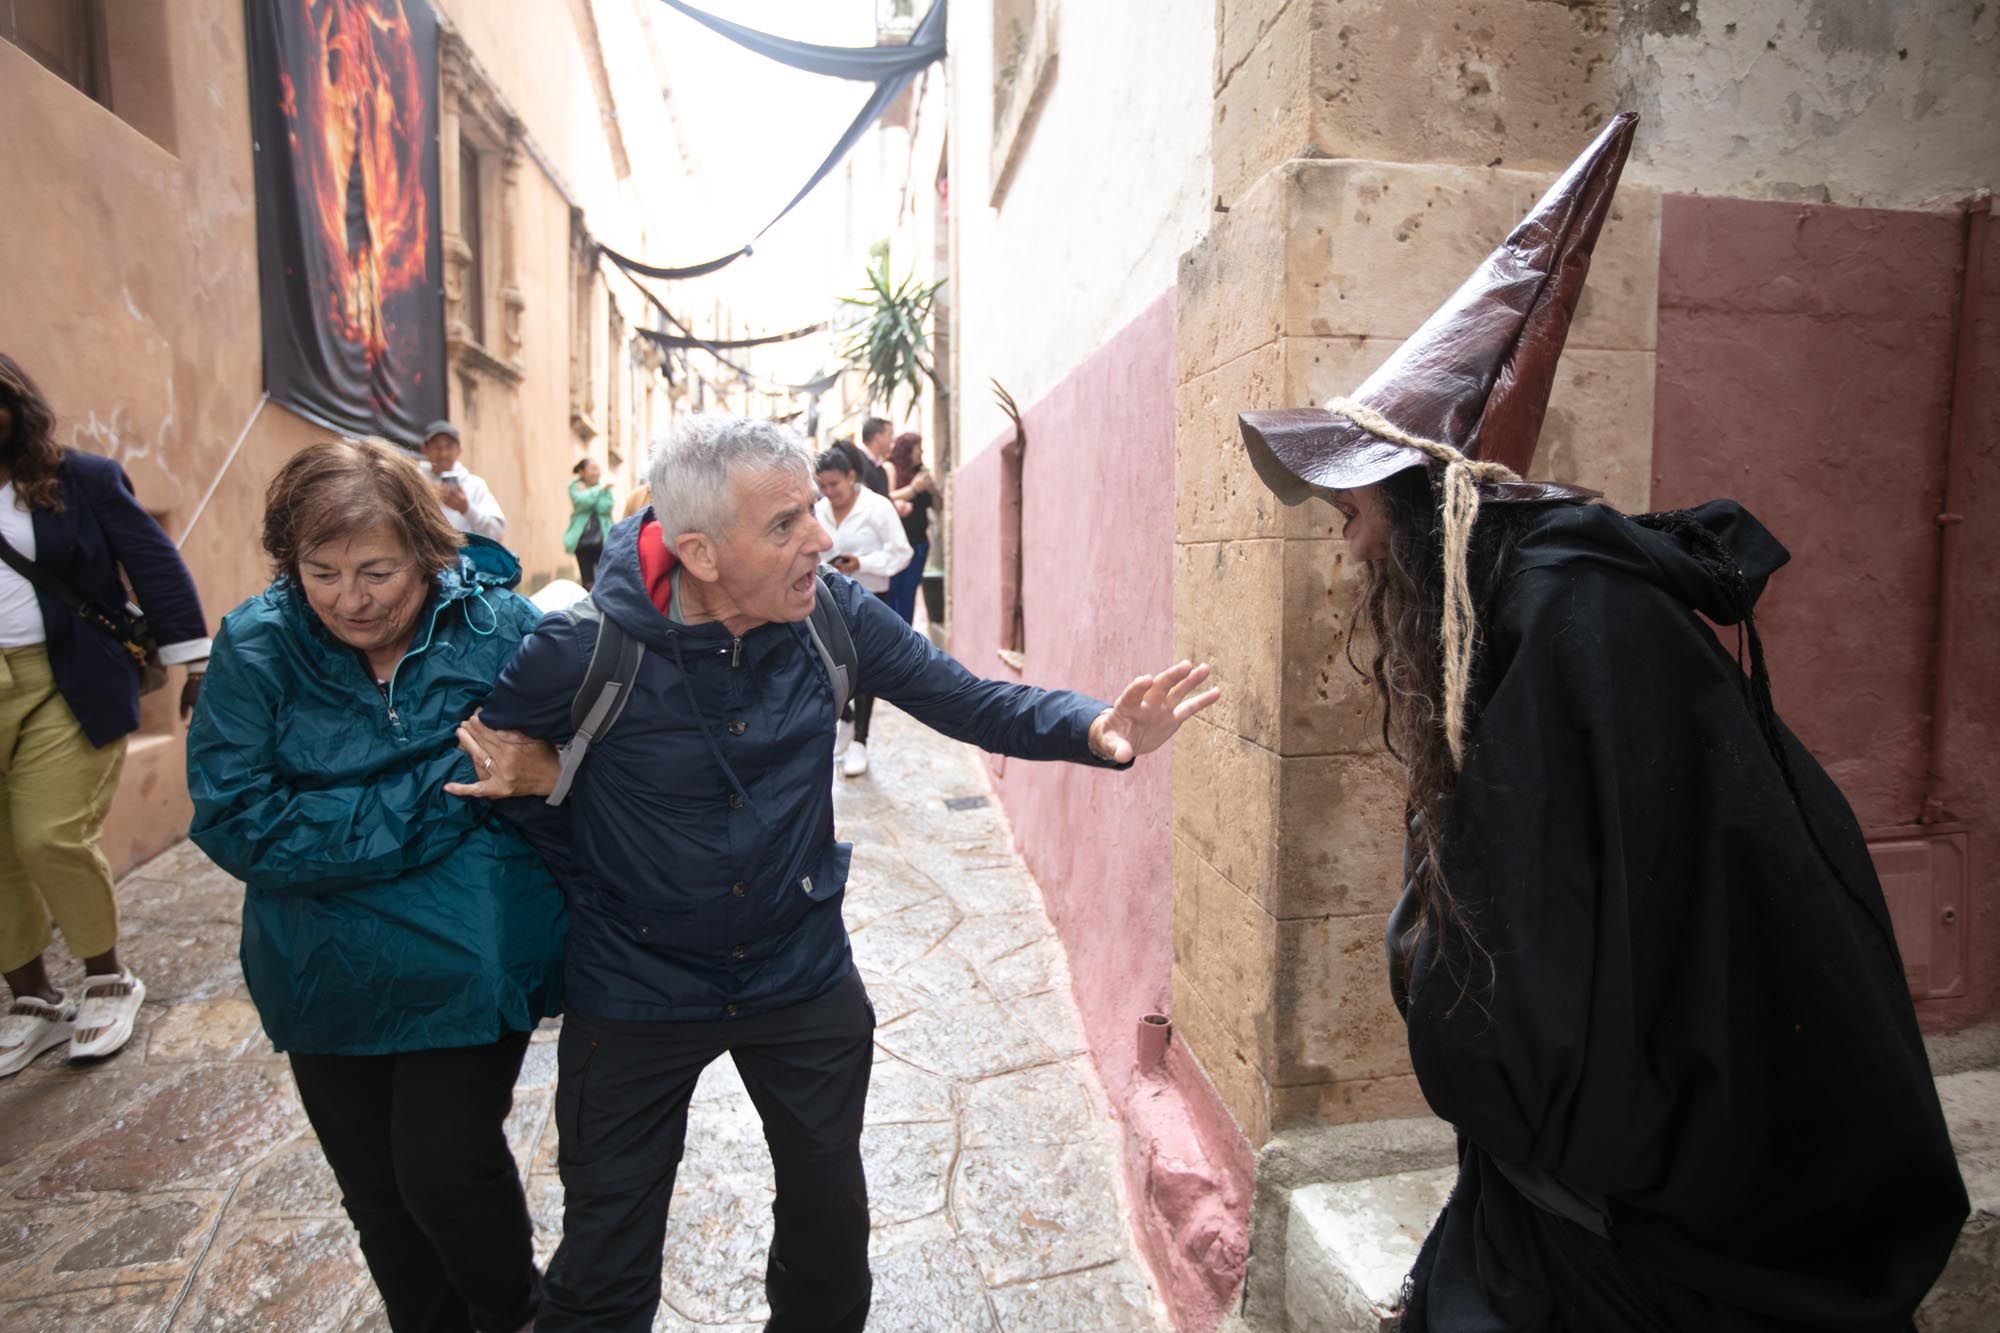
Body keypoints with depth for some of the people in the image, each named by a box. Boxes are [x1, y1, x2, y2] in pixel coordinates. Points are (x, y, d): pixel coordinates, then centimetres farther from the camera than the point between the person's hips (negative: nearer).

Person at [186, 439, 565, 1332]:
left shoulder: (499, 628, -12)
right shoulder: (256, 648, -9)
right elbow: (233, 819, -18)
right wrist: (429, 798, -23)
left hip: (470, 972, -2)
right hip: (328, 981, 3)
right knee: (377, 1194, 19)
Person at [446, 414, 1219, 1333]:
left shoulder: (832, 616, -14)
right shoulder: (584, 647, -22)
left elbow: (970, 701, -11)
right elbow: (478, 741, -3)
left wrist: (1100, 731, -25)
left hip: (804, 981, 3)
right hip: (636, 998, -2)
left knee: (830, 1226, 24)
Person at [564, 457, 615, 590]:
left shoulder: (605, 488, 5)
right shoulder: (576, 487, 3)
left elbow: (604, 507, -12)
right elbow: (582, 501, -18)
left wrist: (587, 492, -10)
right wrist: (599, 489, -18)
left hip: (602, 541, 0)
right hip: (582, 541, 0)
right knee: (587, 581, 7)